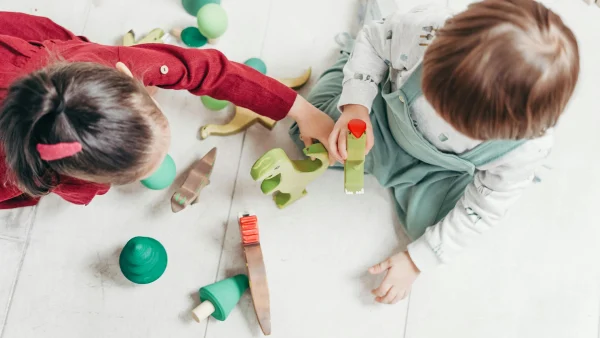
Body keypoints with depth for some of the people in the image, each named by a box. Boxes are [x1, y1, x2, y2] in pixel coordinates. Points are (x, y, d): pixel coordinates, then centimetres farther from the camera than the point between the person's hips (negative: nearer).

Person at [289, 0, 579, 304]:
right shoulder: (422, 30, -43)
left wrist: (415, 261, -16)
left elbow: (478, 212, -22)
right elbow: (372, 39, -18)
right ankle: (351, 54, 27)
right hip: (387, 115, 1)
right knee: (308, 132, 4)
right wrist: (355, 105, -33)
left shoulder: (528, 148, -40)